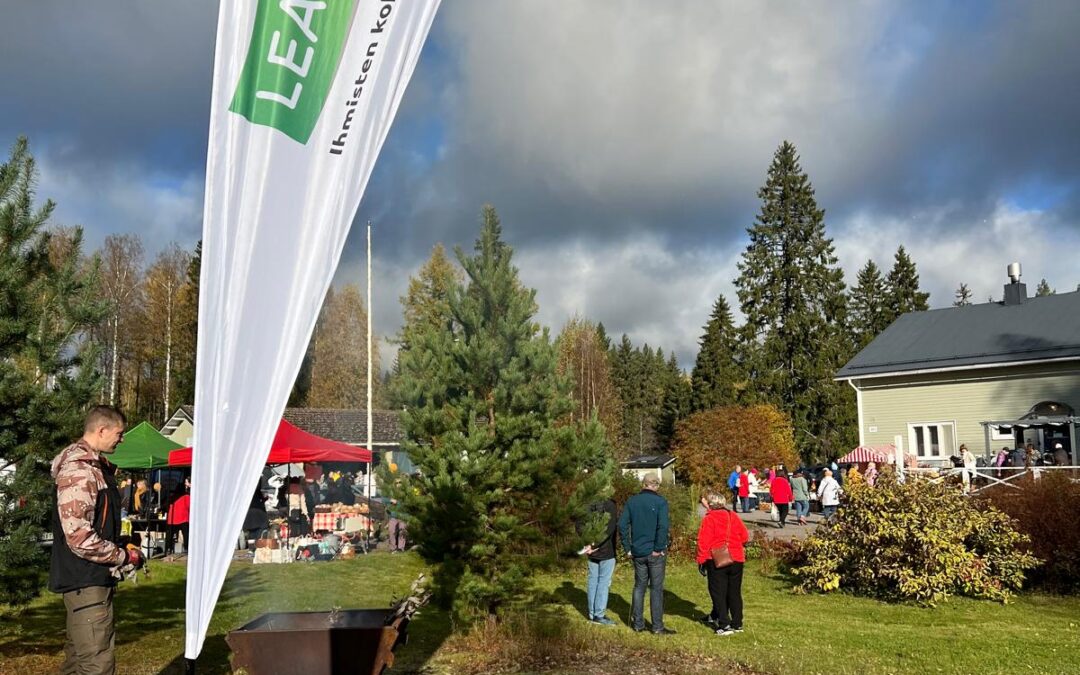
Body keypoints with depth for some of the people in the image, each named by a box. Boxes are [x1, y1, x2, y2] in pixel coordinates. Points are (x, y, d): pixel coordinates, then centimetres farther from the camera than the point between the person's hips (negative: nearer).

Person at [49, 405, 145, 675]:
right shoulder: (78, 471, -20)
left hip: (92, 578, 11)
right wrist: (123, 557, -16)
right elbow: (79, 535, -26)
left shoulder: (94, 466, 14)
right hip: (86, 581, -11)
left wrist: (121, 547, 12)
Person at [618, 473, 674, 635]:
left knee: (639, 586, 15)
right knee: (656, 588, 4)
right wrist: (659, 548, -12)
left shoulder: (632, 501, 3)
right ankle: (658, 626, 8)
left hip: (638, 552, 4)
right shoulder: (660, 502, -10)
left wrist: (628, 547, 5)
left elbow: (622, 525, 0)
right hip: (655, 553, -4)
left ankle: (637, 623, 20)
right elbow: (663, 526, -21)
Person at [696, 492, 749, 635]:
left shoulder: (709, 519, -9)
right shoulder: (734, 517, 5)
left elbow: (704, 542, -13)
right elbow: (745, 537, 6)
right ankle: (737, 623, 22)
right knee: (734, 592, 15)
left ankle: (724, 625, -1)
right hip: (737, 559, 5)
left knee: (718, 593, 3)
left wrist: (701, 561, -7)